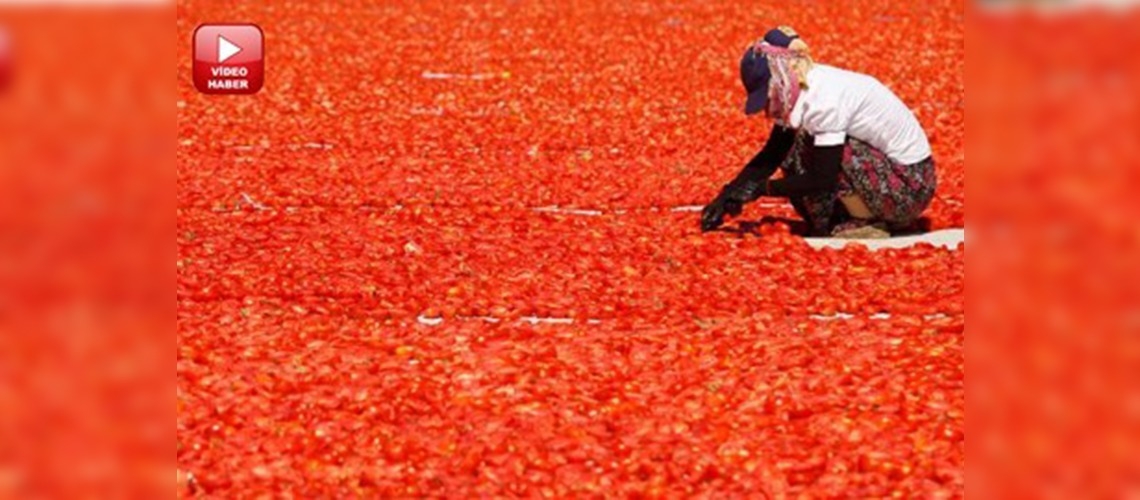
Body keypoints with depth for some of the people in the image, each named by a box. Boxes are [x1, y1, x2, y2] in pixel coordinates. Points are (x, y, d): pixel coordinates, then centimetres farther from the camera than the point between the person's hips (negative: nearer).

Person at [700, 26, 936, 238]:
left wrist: (763, 188, -15)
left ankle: (864, 224, -10)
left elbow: (823, 179, -23)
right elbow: (770, 156, 8)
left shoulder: (825, 98, -24)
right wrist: (728, 195, -2)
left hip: (911, 186, -9)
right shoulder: (802, 88, 3)